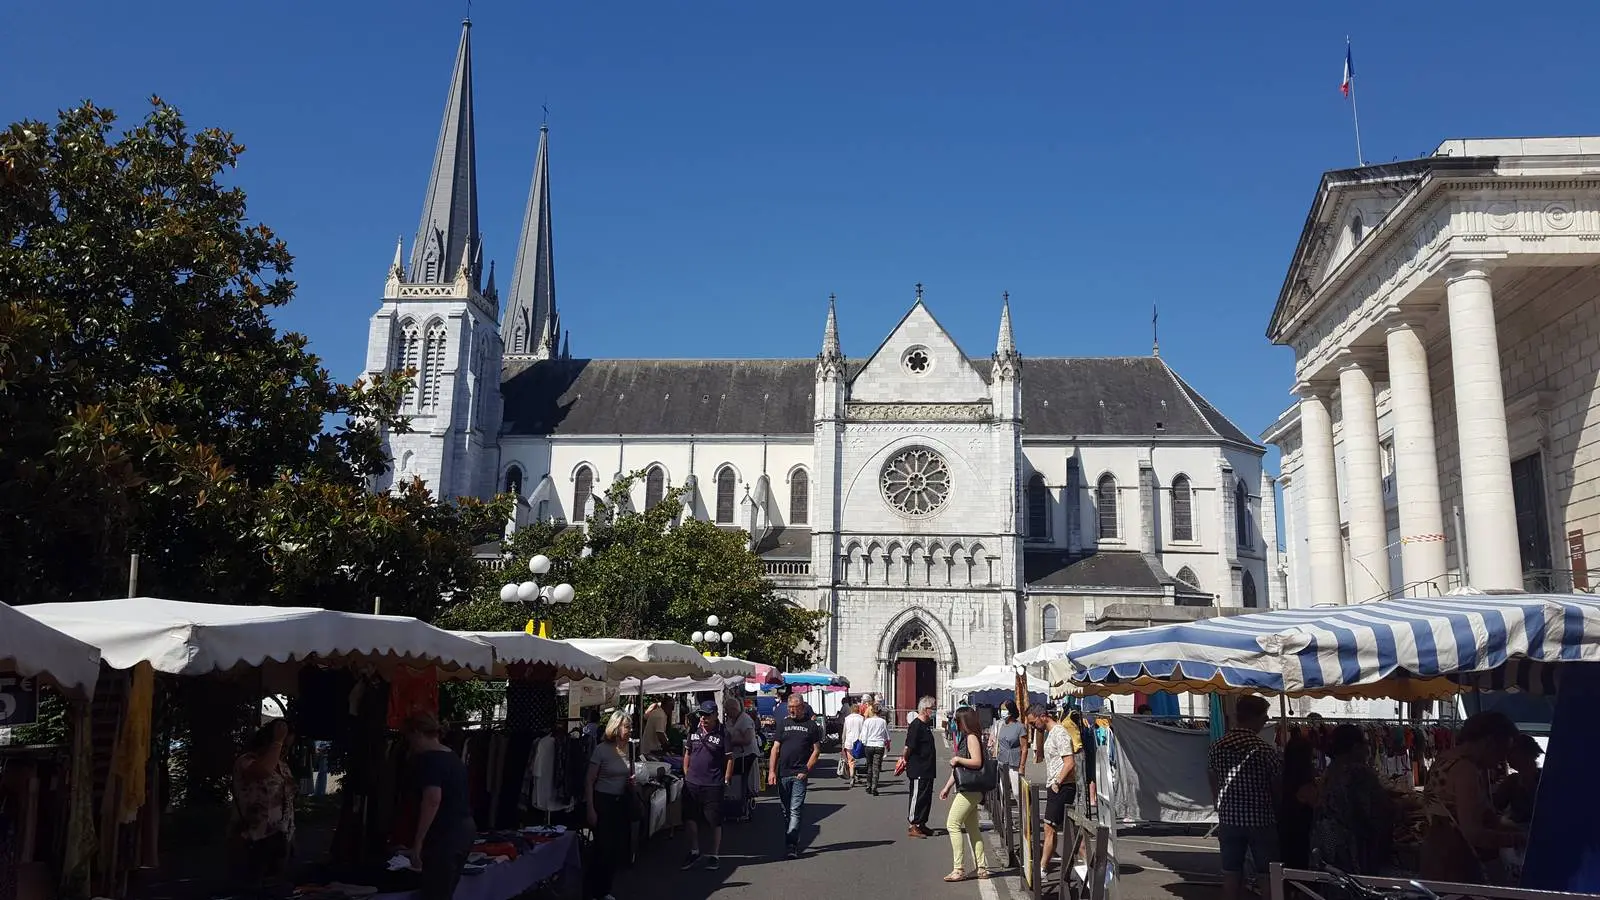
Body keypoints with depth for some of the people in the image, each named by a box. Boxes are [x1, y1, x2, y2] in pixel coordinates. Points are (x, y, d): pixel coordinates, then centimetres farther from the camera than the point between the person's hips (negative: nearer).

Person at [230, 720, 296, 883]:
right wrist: (278, 741, -23)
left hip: (281, 842, 7)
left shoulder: (283, 766, 13)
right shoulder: (246, 761, -11)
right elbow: (263, 771, -35)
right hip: (255, 845, -7)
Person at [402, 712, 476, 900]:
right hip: (465, 829, 9)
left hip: (445, 835, -9)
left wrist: (418, 842, -19)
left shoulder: (429, 759, -12)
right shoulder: (453, 757, 16)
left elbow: (432, 800, -22)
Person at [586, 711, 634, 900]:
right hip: (603, 802, -6)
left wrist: (632, 782, -1)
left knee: (619, 849, 9)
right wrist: (590, 810, -14)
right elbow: (589, 781, -11)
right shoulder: (602, 749, -14)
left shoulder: (627, 749, 4)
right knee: (603, 850, -4)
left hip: (620, 803, 6)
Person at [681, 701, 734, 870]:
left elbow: (730, 759, -4)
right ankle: (694, 851, 28)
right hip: (692, 783, 4)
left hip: (713, 785, -4)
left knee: (715, 821, 3)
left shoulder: (723, 734, -8)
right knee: (690, 819, 11)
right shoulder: (694, 731, 5)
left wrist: (726, 781, -5)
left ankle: (714, 855, 17)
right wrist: (686, 774, 11)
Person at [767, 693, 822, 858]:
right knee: (786, 811, 9)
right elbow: (775, 748, 9)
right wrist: (771, 771, -1)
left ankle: (791, 845, -11)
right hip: (782, 774, 4)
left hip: (800, 775, -4)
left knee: (795, 810, -10)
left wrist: (806, 770, -8)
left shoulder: (811, 725, 3)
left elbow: (816, 750, 2)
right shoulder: (783, 724, 10)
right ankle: (793, 843, 19)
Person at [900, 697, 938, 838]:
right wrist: (905, 758, -6)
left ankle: (921, 824, 23)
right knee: (917, 797, -4)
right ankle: (912, 826, 2)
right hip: (918, 771, -10)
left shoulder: (926, 725, 14)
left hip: (927, 770, 10)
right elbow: (909, 747, -20)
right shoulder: (916, 725, -18)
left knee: (926, 797, 14)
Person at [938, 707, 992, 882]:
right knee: (972, 828, 12)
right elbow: (958, 768, 23)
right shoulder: (965, 737, 18)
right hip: (969, 790, 10)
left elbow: (976, 762, -23)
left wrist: (957, 759, -13)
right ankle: (982, 868, 16)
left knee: (953, 824, -10)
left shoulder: (971, 737, -11)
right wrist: (947, 787, 22)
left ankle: (959, 869, -10)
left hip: (970, 789, -10)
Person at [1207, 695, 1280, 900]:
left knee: (1231, 873, 9)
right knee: (1268, 874, 8)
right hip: (1260, 819, -4)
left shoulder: (1218, 746, 0)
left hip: (1229, 819, 4)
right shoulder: (1264, 749, -12)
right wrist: (1279, 814, 10)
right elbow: (1277, 787, -5)